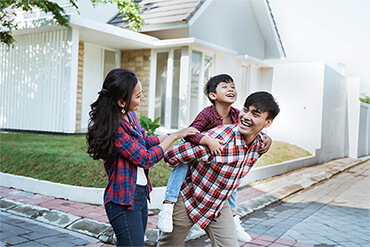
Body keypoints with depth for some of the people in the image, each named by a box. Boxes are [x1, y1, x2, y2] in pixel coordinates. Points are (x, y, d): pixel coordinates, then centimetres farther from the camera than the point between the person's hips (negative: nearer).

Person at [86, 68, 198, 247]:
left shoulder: (130, 115, 5)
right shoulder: (114, 129, -23)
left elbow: (146, 141, 18)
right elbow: (146, 159, -18)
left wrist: (179, 133, 9)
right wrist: (174, 136, -9)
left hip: (141, 193, 9)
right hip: (124, 200, -9)